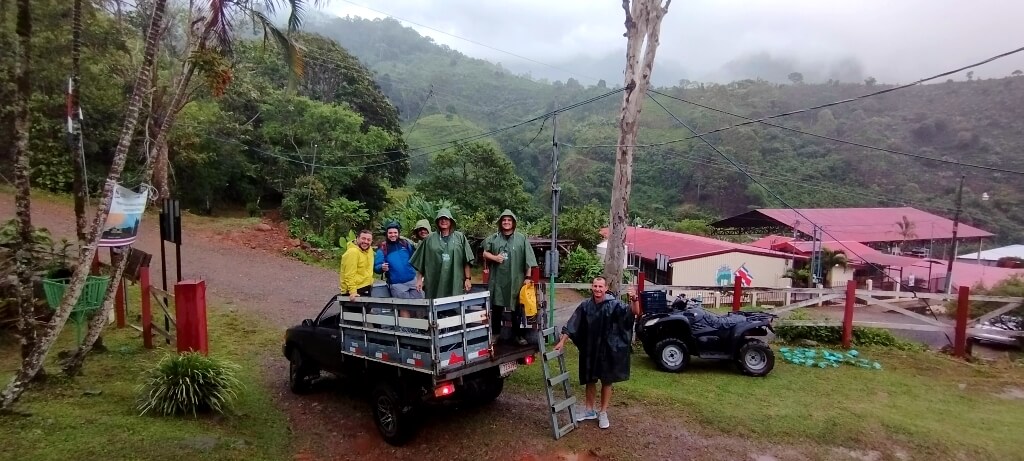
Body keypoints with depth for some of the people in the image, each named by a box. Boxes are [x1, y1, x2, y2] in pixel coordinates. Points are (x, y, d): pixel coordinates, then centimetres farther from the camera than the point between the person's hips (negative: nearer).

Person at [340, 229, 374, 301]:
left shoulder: (369, 250, 7)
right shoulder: (352, 252, -21)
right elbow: (349, 275, -24)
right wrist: (352, 291, -29)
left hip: (366, 289, 9)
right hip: (355, 291, -9)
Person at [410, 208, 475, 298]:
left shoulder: (460, 237, 5)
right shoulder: (429, 239, 7)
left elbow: (466, 261, 4)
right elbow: (420, 262, 9)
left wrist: (467, 279, -1)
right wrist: (419, 279, 5)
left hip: (455, 283, 0)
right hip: (435, 283, 0)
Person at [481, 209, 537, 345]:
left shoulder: (521, 238, 1)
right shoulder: (494, 238, 6)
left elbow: (528, 260, -1)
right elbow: (484, 253, 12)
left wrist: (527, 277, -6)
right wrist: (494, 257, -8)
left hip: (516, 280, -1)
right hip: (498, 280, 1)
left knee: (516, 308, 9)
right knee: (496, 308, 9)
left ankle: (518, 334, 22)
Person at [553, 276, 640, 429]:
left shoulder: (614, 304, -13)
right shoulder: (585, 305, -5)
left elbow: (634, 313, -23)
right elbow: (572, 324, 0)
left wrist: (634, 300, -43)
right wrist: (562, 341, -2)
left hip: (608, 350, -3)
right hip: (589, 350, 3)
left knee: (606, 382, 10)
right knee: (589, 380, 14)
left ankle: (603, 412, 26)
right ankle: (589, 410, 32)